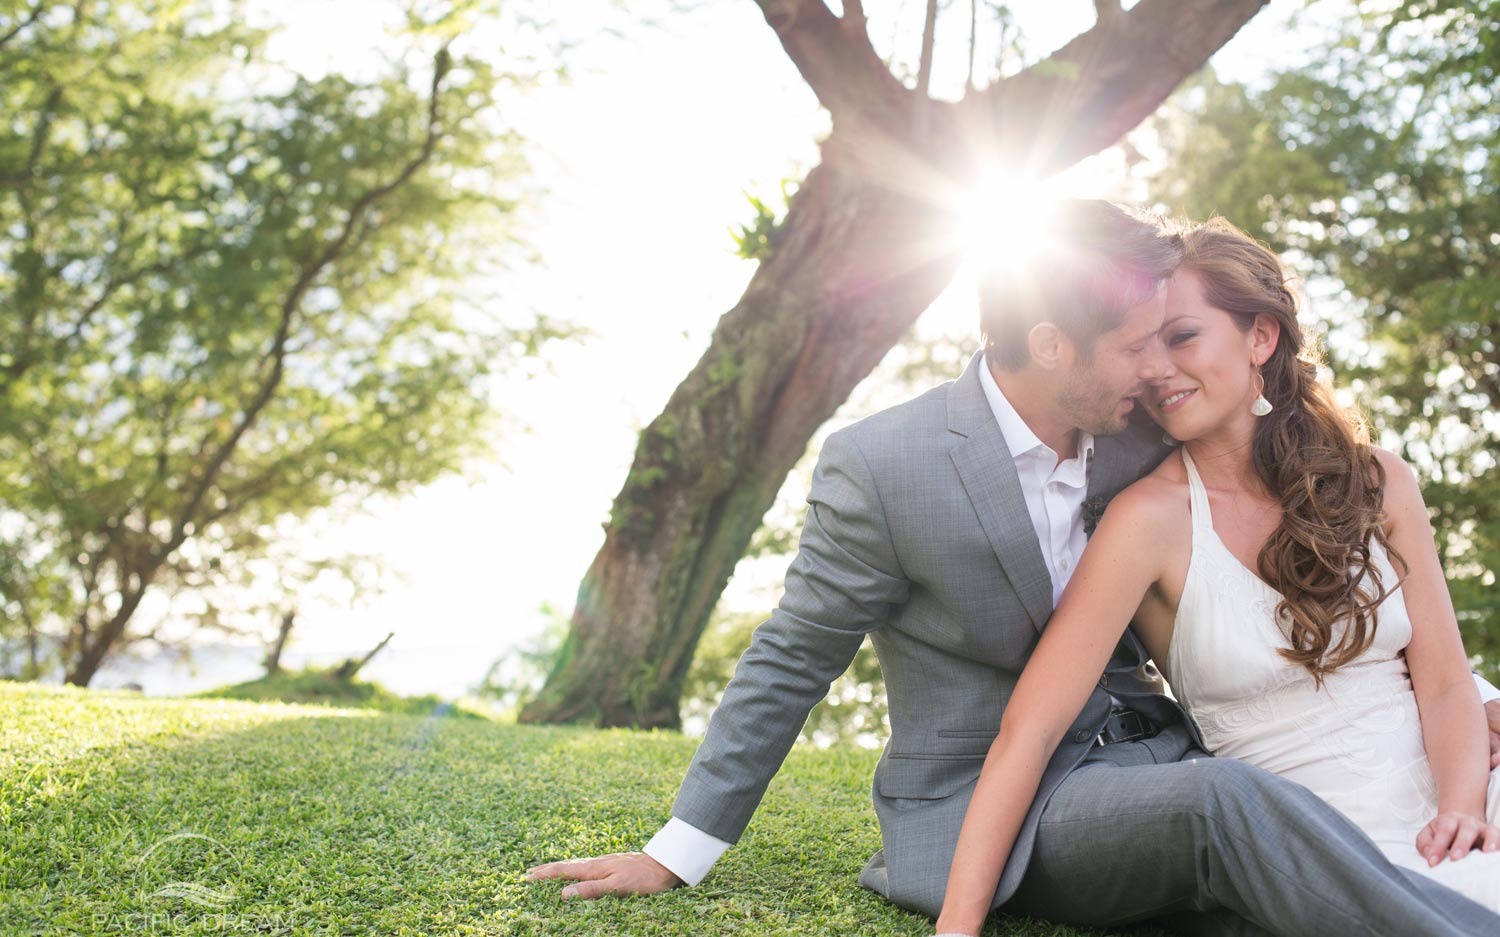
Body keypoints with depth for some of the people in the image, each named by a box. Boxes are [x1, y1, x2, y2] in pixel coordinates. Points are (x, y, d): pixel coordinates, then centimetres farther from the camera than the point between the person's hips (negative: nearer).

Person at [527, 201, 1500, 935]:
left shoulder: (1136, 437, 2)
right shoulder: (879, 465, -15)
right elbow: (790, 664, -5)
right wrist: (678, 853, -2)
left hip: (1144, 754, 6)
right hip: (991, 808, -6)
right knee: (1228, 802, -31)